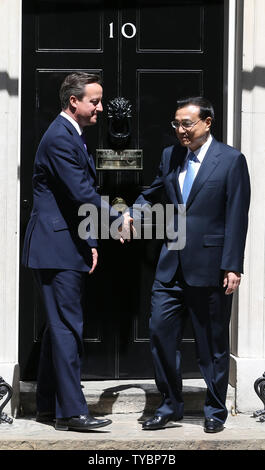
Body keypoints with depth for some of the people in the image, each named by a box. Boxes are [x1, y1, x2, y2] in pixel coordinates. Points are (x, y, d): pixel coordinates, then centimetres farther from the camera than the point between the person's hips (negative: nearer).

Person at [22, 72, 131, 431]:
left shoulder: (74, 137, 17)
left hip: (68, 245, 11)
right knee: (68, 327, -9)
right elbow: (82, 194, -22)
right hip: (57, 247, -11)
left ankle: (48, 405, 22)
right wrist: (118, 219, -10)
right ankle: (71, 411, -5)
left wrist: (90, 242, 13)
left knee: (59, 326, 14)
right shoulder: (59, 138, -16)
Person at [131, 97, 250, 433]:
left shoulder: (231, 160, -5)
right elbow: (152, 195, 18)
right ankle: (170, 406, 16)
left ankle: (215, 411, 20)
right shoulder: (170, 156, 10)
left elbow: (236, 217, -8)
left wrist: (233, 267, -13)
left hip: (210, 267, -5)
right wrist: (132, 216, -4)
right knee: (161, 332, 2)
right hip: (171, 265, 5)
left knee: (212, 343, 6)